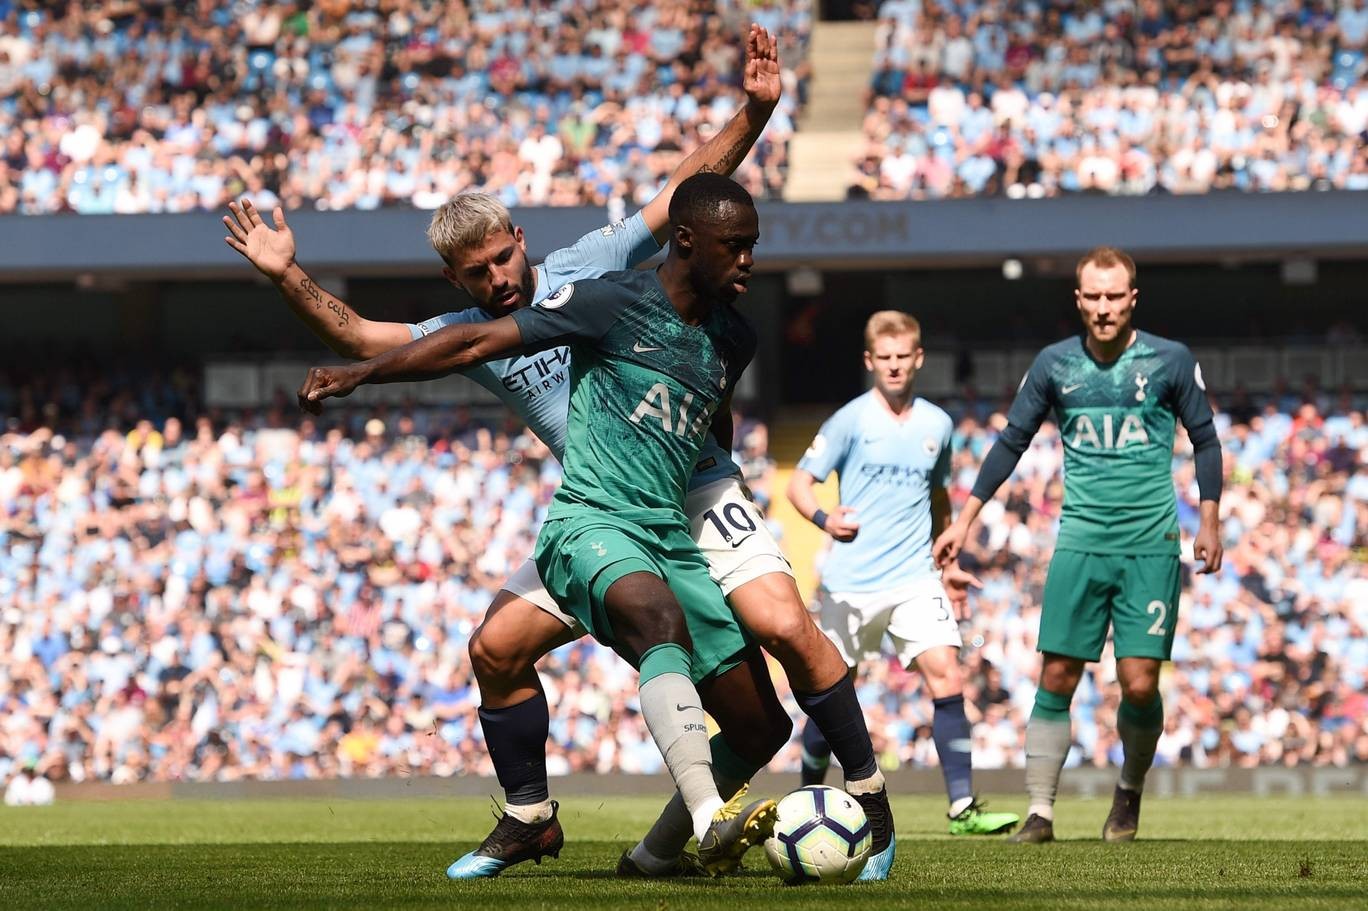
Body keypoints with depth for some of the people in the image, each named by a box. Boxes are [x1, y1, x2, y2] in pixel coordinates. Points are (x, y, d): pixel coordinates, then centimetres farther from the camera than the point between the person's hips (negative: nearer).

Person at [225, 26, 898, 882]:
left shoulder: (588, 267, -4)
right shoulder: (468, 335, 7)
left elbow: (687, 190, -8)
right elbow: (360, 338, 6)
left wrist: (754, 112, -20)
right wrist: (289, 277, -7)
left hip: (694, 487, -5)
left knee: (784, 626, -21)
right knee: (497, 649, 0)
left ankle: (869, 795, -8)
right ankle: (529, 818, 17)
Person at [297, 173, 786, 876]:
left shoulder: (733, 339, 14)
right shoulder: (615, 302, -5)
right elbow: (479, 343, -7)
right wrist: (360, 373, -13)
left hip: (672, 538, 7)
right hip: (590, 522, -7)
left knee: (762, 725, 0)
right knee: (662, 621, -39)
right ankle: (711, 823, -52)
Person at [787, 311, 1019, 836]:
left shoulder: (936, 425, 8)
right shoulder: (851, 420, -4)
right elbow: (799, 483, -2)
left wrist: (947, 562, 24)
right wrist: (822, 518, -21)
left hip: (914, 579, 2)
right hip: (850, 582, -2)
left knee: (946, 676, -14)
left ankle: (962, 808, -16)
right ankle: (808, 794, 28)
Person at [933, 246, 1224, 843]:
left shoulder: (1170, 361, 0)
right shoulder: (1055, 364, 4)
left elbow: (1205, 440, 10)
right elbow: (1011, 442, 12)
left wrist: (1209, 521, 4)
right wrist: (965, 520, 10)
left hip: (1151, 546, -1)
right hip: (1080, 543, 1)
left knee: (1139, 683, -6)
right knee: (1056, 678, -4)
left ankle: (1130, 790, 20)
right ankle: (1040, 812, 2)